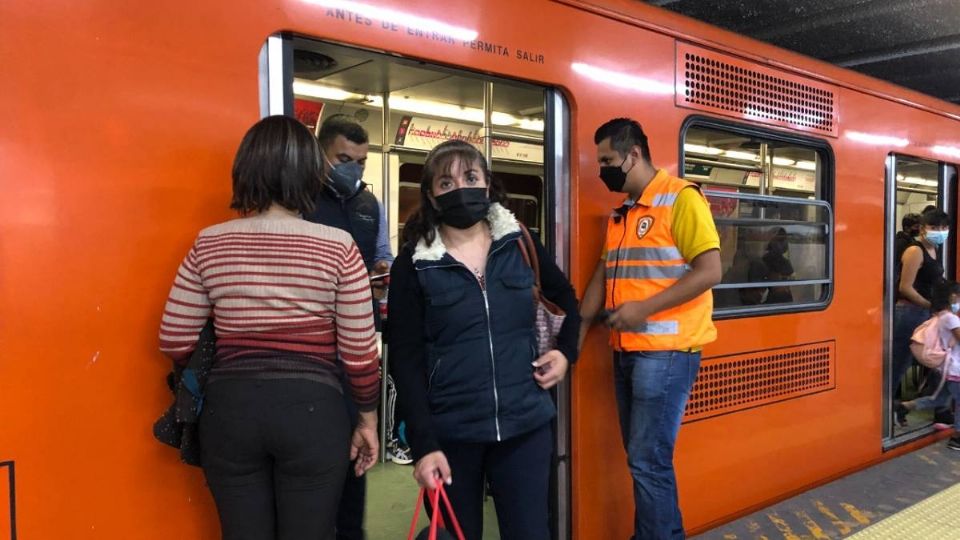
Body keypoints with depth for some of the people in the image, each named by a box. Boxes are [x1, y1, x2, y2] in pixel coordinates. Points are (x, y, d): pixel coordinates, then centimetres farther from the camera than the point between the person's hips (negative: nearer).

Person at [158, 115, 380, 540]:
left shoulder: (208, 244, 0)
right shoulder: (337, 246, -7)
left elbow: (174, 343, 3)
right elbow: (359, 350, -5)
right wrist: (367, 418, 8)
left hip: (229, 408, 3)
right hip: (312, 409, -2)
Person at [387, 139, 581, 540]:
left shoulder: (519, 244, 4)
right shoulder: (414, 264, -3)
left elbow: (569, 301, 20)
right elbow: (406, 359, -6)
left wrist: (566, 352, 3)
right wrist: (423, 444, -12)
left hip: (525, 425, 2)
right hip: (449, 432, -1)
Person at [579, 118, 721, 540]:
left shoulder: (681, 198, -8)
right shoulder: (619, 213, 16)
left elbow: (709, 271, -16)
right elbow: (603, 276, 17)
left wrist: (644, 308, -20)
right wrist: (577, 332, 11)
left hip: (666, 351, -8)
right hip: (626, 352, 8)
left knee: (649, 461, -5)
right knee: (641, 457, 14)